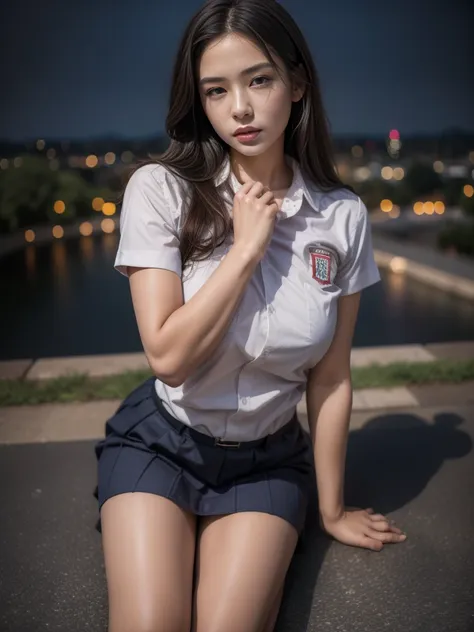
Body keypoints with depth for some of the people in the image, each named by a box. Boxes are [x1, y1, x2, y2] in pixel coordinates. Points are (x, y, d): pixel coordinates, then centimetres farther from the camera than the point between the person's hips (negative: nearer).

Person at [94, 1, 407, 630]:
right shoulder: (160, 190, -14)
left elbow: (331, 379, -4)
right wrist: (247, 246, -21)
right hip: (159, 442, 0)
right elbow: (169, 358, -20)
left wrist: (332, 509, 3)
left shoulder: (343, 217, -9)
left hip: (267, 460, 1)